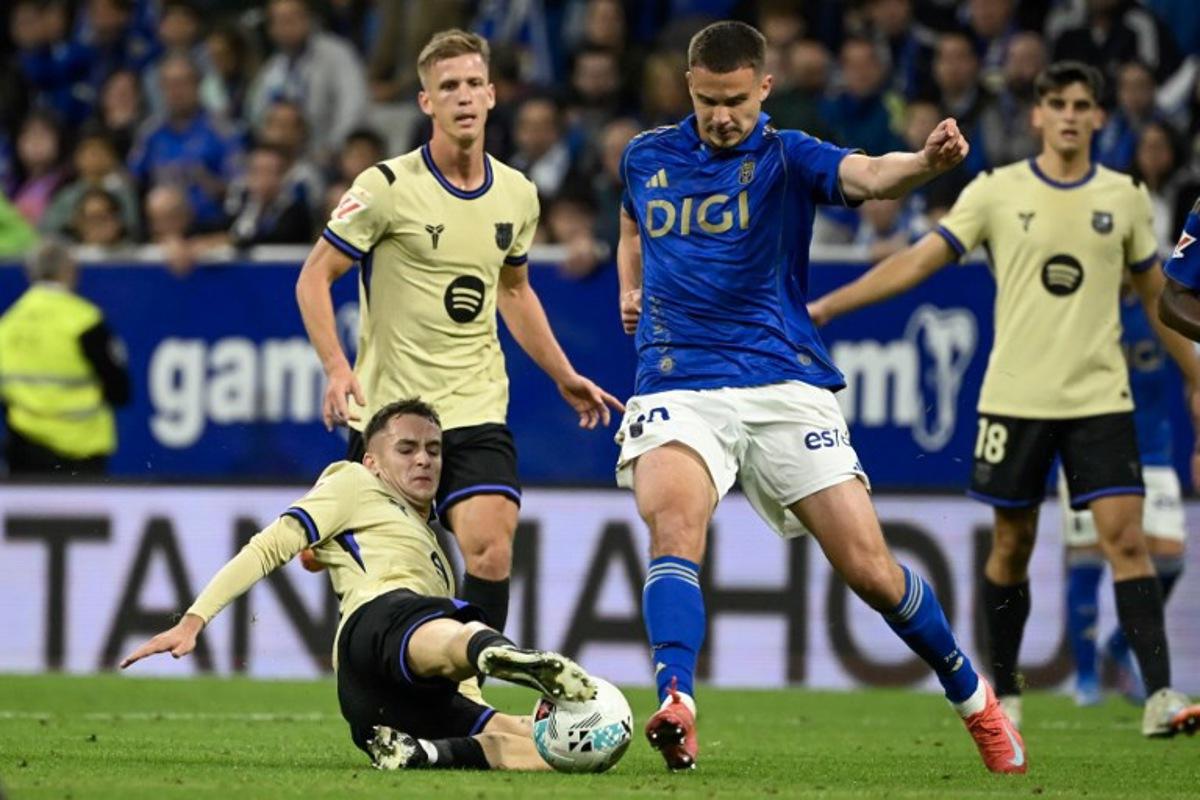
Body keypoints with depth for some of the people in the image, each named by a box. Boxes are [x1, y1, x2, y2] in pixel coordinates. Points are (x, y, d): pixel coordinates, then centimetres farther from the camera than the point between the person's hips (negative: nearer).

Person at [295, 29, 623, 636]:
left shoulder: (517, 194, 7)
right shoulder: (388, 187, -9)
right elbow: (314, 277, -5)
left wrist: (564, 377, 24)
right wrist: (337, 369, -18)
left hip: (477, 410, 3)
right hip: (387, 411, -3)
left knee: (491, 552, -16)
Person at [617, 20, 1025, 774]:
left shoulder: (785, 157, -1)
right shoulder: (647, 158, 10)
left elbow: (863, 174, -24)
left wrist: (925, 163, -45)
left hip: (784, 383, -1)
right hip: (678, 386, 1)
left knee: (870, 569, -2)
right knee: (673, 525, -29)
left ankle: (973, 696, 22)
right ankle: (677, 710, -42)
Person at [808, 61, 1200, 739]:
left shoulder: (1125, 198, 4)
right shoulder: (998, 192, -1)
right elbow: (918, 262, -2)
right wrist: (824, 306, -8)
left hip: (1098, 397, 0)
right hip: (1016, 397, 0)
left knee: (1126, 537, -12)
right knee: (1012, 546, 6)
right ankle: (1004, 695, 21)